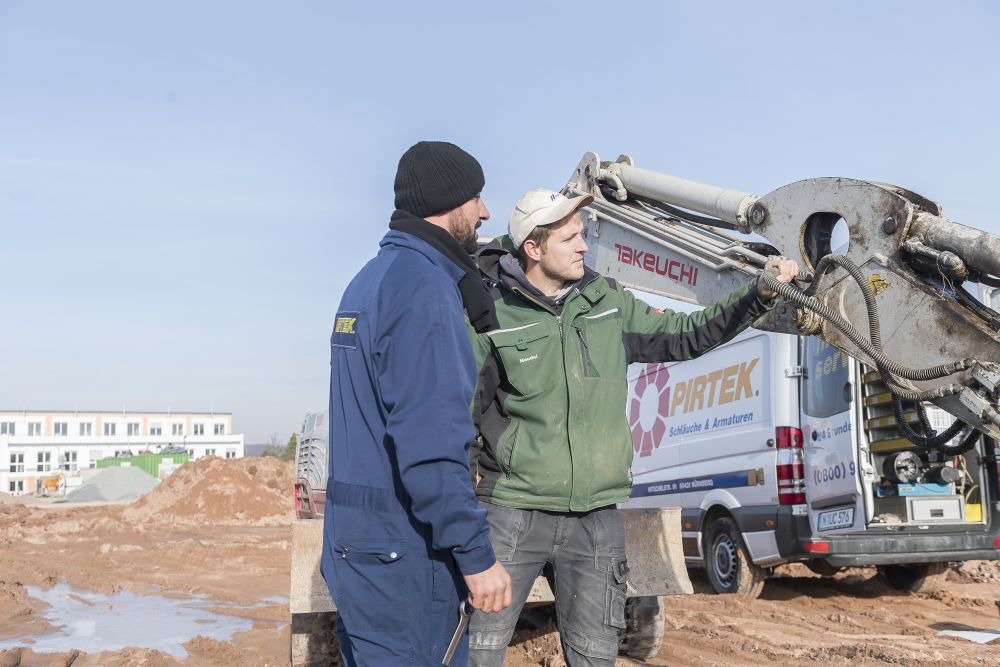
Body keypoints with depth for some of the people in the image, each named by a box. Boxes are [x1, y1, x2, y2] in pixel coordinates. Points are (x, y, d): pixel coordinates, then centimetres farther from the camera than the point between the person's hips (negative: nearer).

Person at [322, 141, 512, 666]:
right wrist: (477, 555, -19)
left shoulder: (371, 280, 13)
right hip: (403, 550, -10)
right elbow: (429, 441, -23)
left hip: (353, 541, 10)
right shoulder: (424, 288, -17)